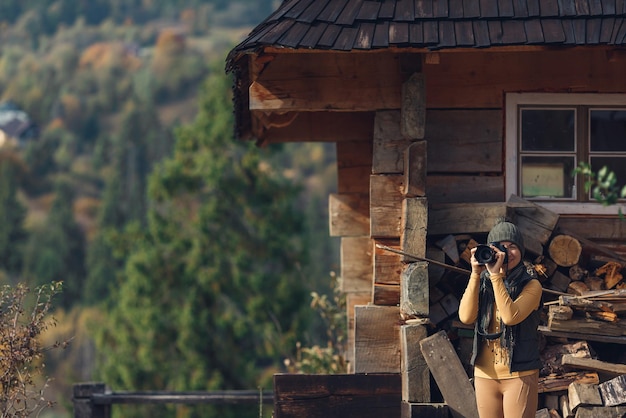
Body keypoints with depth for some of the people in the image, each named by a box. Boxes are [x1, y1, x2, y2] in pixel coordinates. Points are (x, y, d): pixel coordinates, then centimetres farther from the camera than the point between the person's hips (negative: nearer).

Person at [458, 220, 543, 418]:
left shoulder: (531, 285, -4)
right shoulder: (482, 283, 7)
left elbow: (511, 316, -21)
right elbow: (466, 317, -9)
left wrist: (495, 275, -20)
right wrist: (475, 274, -13)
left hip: (520, 375, -4)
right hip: (485, 375, 4)